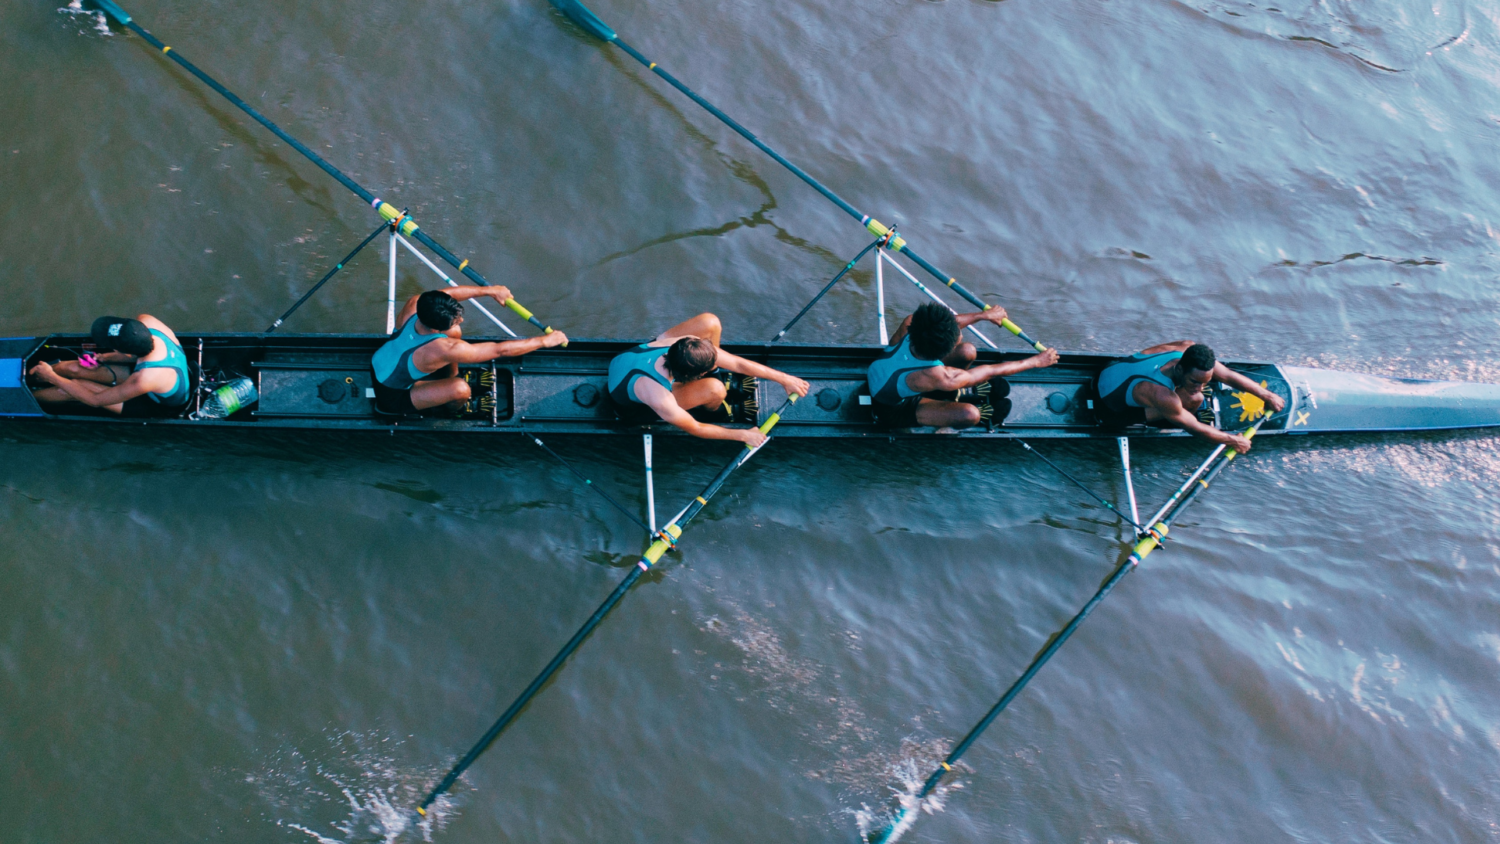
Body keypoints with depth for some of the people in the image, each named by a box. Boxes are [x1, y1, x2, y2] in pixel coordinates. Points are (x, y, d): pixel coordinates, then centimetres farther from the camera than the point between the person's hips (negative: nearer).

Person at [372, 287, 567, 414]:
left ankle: (450, 379, 28)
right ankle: (456, 409, 16)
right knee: (460, 389, -25)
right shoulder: (444, 349, -40)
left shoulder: (414, 304, -25)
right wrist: (544, 341, -23)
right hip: (393, 398, -7)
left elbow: (448, 293, -3)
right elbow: (501, 350, -32)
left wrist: (488, 290, -4)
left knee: (454, 332, -1)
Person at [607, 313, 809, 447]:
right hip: (631, 406, -5)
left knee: (709, 322, -14)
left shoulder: (687, 344, -32)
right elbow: (694, 429, -25)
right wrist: (742, 435, -15)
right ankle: (715, 411, 13)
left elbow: (737, 363, -20)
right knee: (714, 390, -28)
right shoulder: (659, 399, -44)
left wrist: (784, 378, -15)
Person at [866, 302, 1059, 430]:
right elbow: (991, 372, -26)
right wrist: (1036, 361, -13)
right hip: (894, 411, -6)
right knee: (969, 414, -22)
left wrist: (984, 315, 7)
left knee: (967, 352, -10)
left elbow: (946, 324, -5)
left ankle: (954, 391, 23)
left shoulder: (909, 323, -30)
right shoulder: (939, 377, -42)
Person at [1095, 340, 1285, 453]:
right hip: (1112, 412, -8)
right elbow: (1195, 428, -25)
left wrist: (1267, 395, 1)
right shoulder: (1161, 396, -40)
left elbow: (1229, 375, -7)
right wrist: (1233, 440, -13)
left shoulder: (1188, 349, -21)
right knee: (1194, 400, -22)